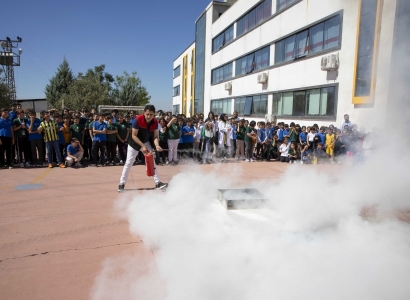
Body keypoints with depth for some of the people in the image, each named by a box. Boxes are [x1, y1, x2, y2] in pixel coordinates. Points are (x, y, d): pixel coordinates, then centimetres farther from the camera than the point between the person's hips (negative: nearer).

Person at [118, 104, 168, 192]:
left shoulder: (155, 122, -16)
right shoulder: (137, 120, -29)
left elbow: (155, 136, -13)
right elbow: (134, 136, -24)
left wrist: (157, 145, -32)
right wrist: (142, 146, -30)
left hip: (146, 142, 4)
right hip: (134, 142, -4)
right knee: (129, 163, -1)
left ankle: (158, 183, 8)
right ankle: (122, 183, 10)